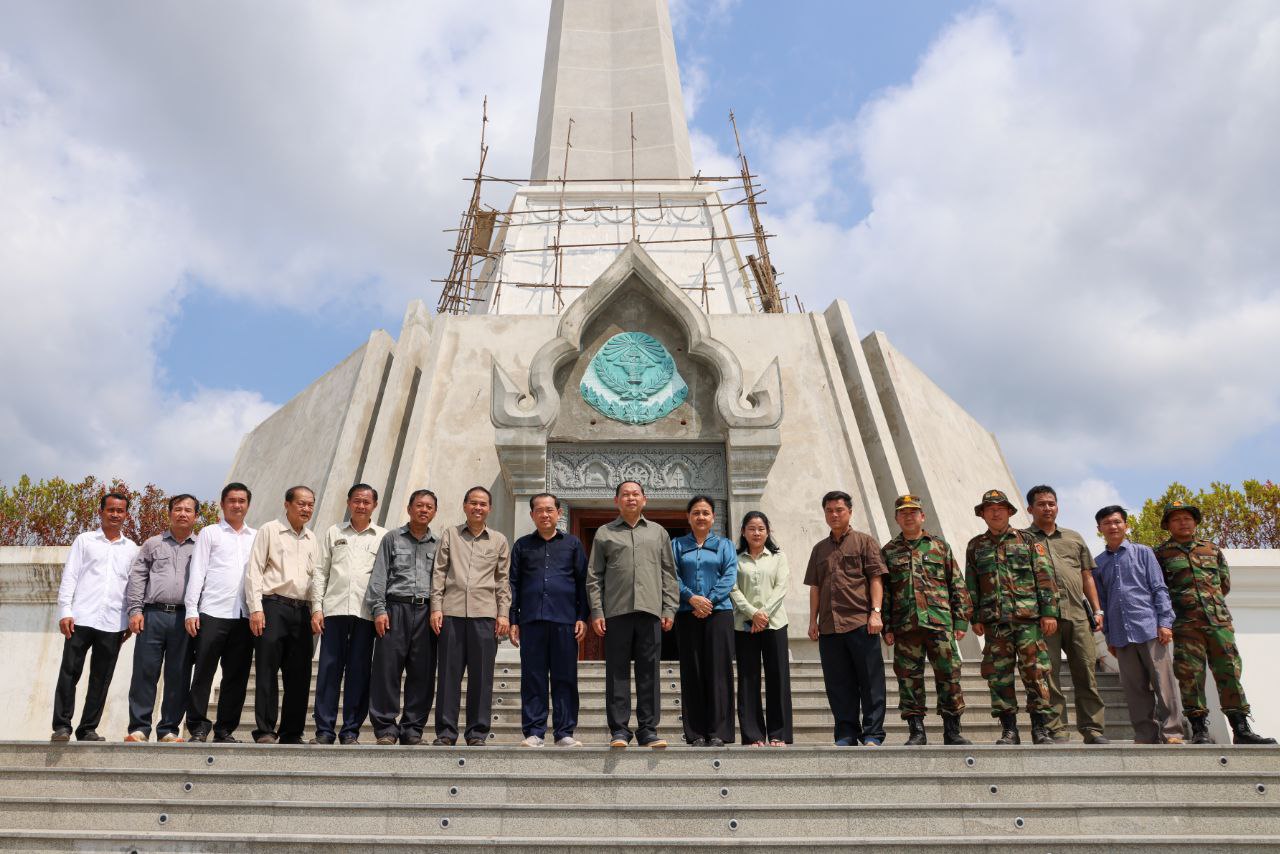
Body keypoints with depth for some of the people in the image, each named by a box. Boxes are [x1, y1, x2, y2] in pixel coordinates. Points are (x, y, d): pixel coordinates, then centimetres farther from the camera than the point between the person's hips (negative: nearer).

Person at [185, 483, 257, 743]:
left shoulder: (256, 537, 16)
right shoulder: (209, 533, 8)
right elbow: (197, 573, 2)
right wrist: (191, 610, -6)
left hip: (245, 615, 3)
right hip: (213, 613, -3)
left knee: (237, 675, 4)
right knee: (204, 672, -1)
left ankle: (225, 729, 12)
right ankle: (197, 728, 6)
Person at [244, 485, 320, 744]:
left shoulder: (312, 540, 18)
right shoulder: (269, 530, 4)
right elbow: (254, 571, -2)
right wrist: (255, 608, -11)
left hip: (302, 611, 5)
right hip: (273, 607, -5)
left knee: (299, 675, 4)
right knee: (267, 671, -5)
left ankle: (291, 733, 11)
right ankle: (265, 731, 1)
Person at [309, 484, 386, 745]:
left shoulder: (383, 537, 11)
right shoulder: (333, 532, 14)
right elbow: (320, 572, 11)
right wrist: (317, 608, 2)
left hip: (366, 612, -1)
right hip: (334, 609, 1)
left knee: (359, 672, 1)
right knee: (329, 670, 0)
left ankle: (351, 731, 8)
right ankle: (324, 730, 6)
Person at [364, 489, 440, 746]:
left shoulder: (438, 544, 16)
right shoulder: (392, 538, 10)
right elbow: (379, 576, 4)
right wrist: (378, 609, -7)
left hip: (426, 612, 2)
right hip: (396, 608, -2)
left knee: (422, 674, 1)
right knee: (387, 669, -4)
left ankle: (412, 730, 10)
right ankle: (386, 729, 4)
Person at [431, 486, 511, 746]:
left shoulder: (499, 541, 13)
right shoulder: (450, 534, 12)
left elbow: (503, 580, 11)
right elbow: (439, 573, 8)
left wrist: (504, 613, 2)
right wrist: (436, 607, -1)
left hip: (485, 613, 0)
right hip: (452, 611, 0)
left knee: (481, 674, 0)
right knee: (449, 672, 1)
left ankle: (477, 733, 7)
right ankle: (445, 732, 8)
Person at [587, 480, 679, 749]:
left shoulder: (658, 533, 16)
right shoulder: (604, 533, 11)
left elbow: (669, 575, 12)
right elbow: (594, 576, 7)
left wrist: (669, 608, 3)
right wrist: (596, 611, -3)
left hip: (650, 611, 1)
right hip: (616, 611, -1)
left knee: (649, 672, 2)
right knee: (617, 672, 0)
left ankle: (648, 729, 8)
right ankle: (619, 730, 6)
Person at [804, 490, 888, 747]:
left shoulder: (864, 541, 5)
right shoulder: (819, 549, 18)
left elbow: (876, 579, -1)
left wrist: (876, 612, -11)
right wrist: (813, 620, 11)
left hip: (861, 622, -4)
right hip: (829, 626, 4)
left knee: (870, 680, 0)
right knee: (838, 684, 7)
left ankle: (872, 734, 6)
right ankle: (847, 733, 15)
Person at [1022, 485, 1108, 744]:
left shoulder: (1074, 538, 22)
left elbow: (1087, 577, 22)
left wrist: (1096, 609, 12)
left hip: (1077, 613, 3)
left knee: (1086, 673, 3)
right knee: (1049, 675, -3)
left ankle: (1093, 730, 10)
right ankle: (1057, 732, 1)